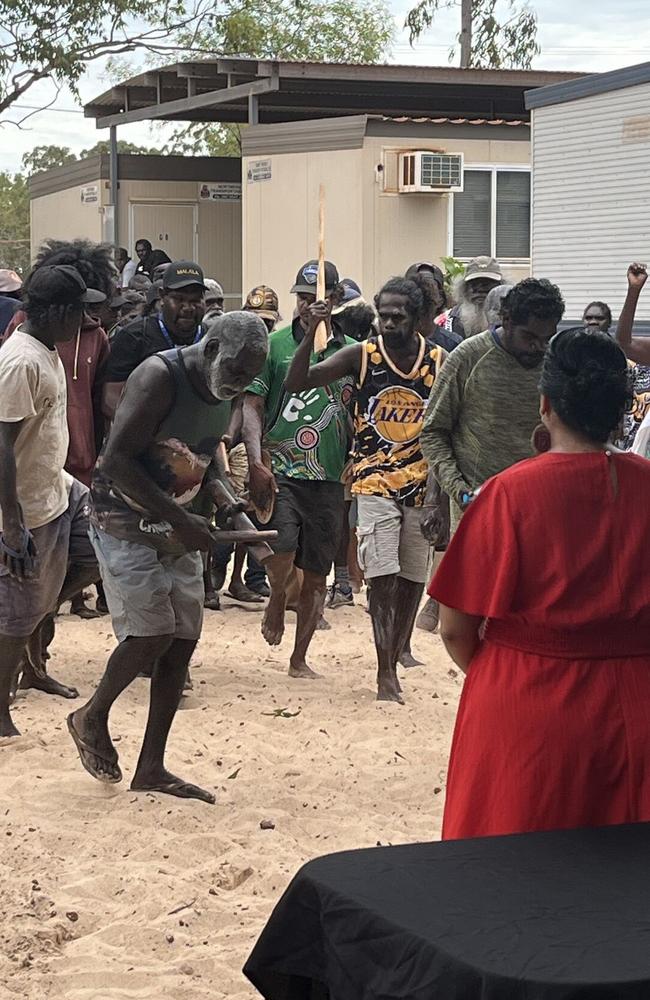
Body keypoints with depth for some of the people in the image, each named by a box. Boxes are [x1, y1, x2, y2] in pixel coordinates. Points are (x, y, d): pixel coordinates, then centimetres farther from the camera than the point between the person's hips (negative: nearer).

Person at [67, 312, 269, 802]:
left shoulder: (223, 393, 5)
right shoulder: (160, 376, -20)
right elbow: (117, 459, -25)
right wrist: (180, 520, -24)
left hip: (176, 528, 8)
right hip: (125, 522, -8)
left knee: (183, 639, 3)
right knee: (153, 631, -15)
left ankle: (152, 767, 11)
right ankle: (91, 717, 13)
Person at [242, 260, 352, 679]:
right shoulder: (275, 345, 2)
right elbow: (252, 406, -1)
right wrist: (256, 463, -13)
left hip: (329, 476, 3)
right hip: (280, 471, -3)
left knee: (316, 573, 6)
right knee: (282, 549, -22)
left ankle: (300, 657, 21)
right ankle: (277, 600, 13)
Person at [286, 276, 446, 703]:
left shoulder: (439, 361, 1)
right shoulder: (362, 356, -4)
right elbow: (297, 383, -9)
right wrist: (311, 333, -23)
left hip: (424, 485, 3)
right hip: (376, 483, -2)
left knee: (413, 579, 8)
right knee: (382, 578, -11)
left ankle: (394, 661, 22)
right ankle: (385, 673, -8)